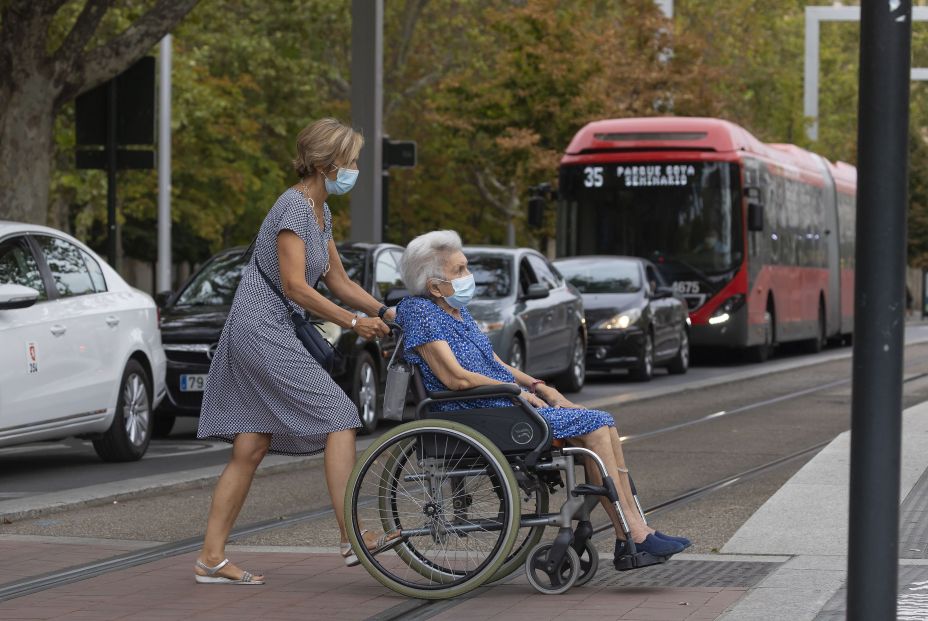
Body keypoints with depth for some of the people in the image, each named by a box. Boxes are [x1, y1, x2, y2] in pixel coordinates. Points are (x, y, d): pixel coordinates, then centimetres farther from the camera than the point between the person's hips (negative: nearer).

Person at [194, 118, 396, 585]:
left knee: (250, 449, 7)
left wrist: (383, 311, 9)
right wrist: (354, 323, -15)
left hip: (268, 332, 10)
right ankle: (352, 537, -14)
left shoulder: (320, 211, 16)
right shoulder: (294, 206, -13)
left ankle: (211, 558, 8)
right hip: (262, 330, -10)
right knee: (337, 416, -11)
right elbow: (295, 286, -19)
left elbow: (338, 282, 21)